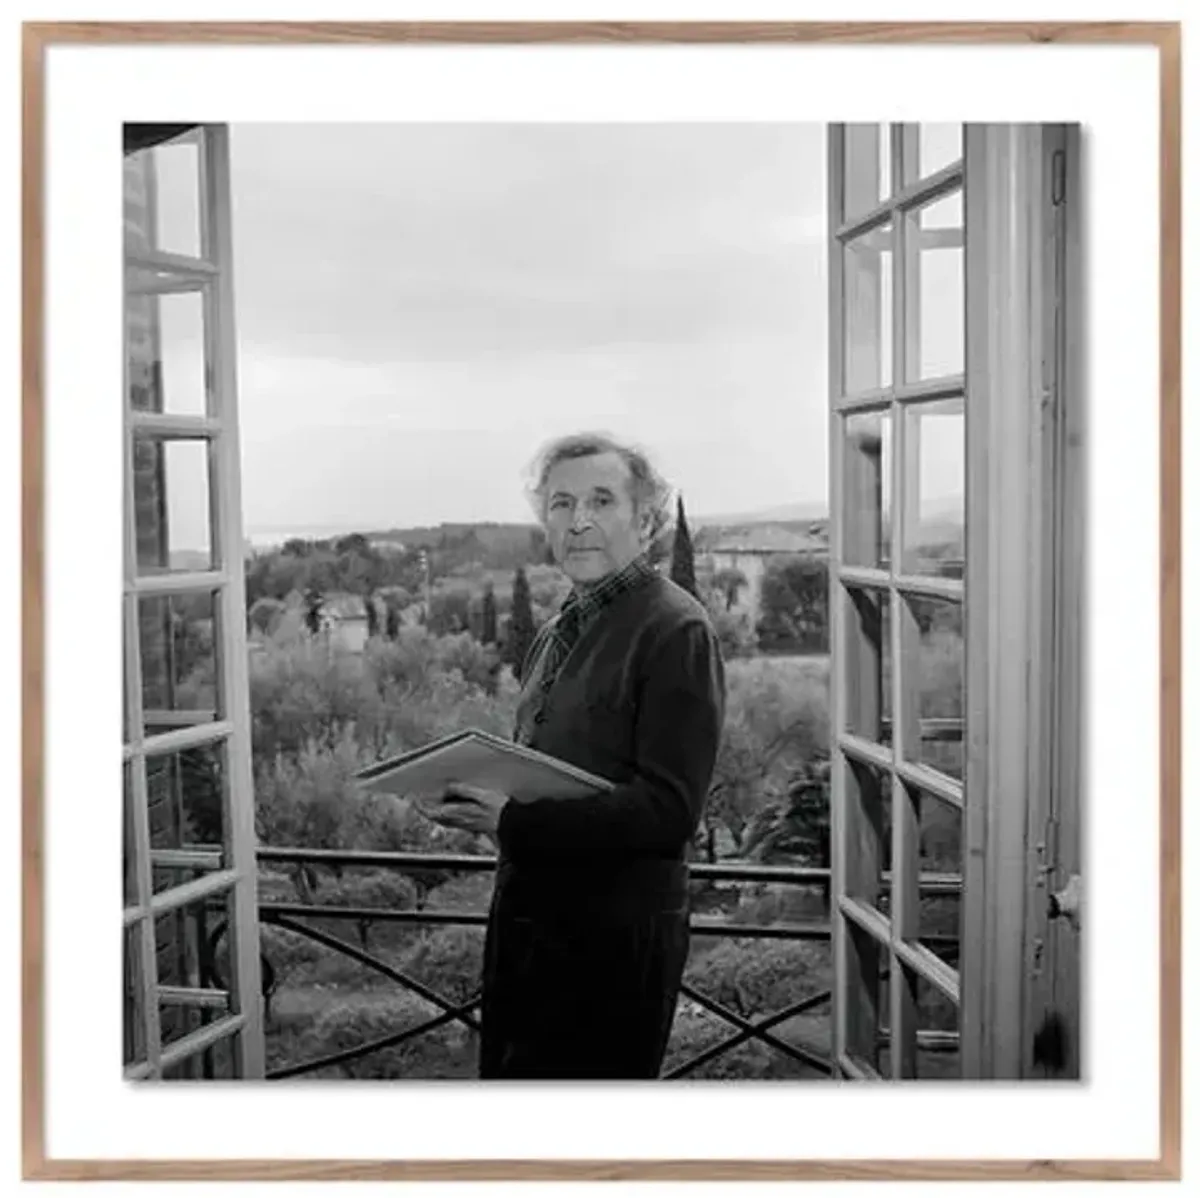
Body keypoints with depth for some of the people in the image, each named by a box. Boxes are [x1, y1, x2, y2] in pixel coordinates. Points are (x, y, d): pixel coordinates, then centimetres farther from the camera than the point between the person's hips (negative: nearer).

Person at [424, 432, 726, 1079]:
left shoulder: (675, 630, -13)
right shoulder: (554, 634, 14)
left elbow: (667, 811, -21)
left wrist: (516, 821, -24)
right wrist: (476, 798, 0)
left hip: (615, 936, -8)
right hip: (525, 920, 8)